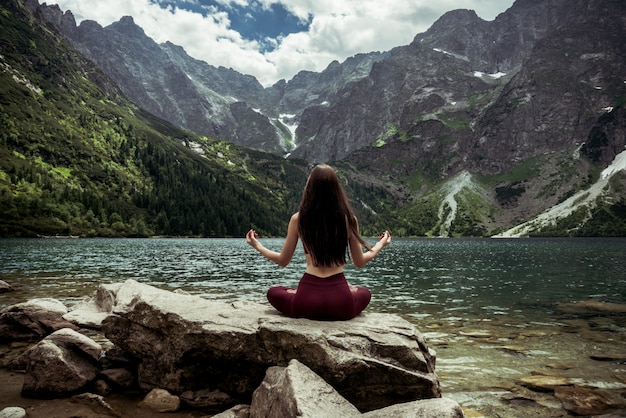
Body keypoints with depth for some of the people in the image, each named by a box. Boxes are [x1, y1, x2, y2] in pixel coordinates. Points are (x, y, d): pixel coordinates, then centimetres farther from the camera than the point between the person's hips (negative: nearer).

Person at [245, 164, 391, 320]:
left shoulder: (298, 219, -5)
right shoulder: (349, 219, -4)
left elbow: (283, 261, 7)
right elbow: (359, 262, 8)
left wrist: (258, 246, 25)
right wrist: (380, 245, 27)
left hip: (307, 303, 0)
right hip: (341, 306, 1)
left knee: (273, 292, 31)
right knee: (364, 292, 34)